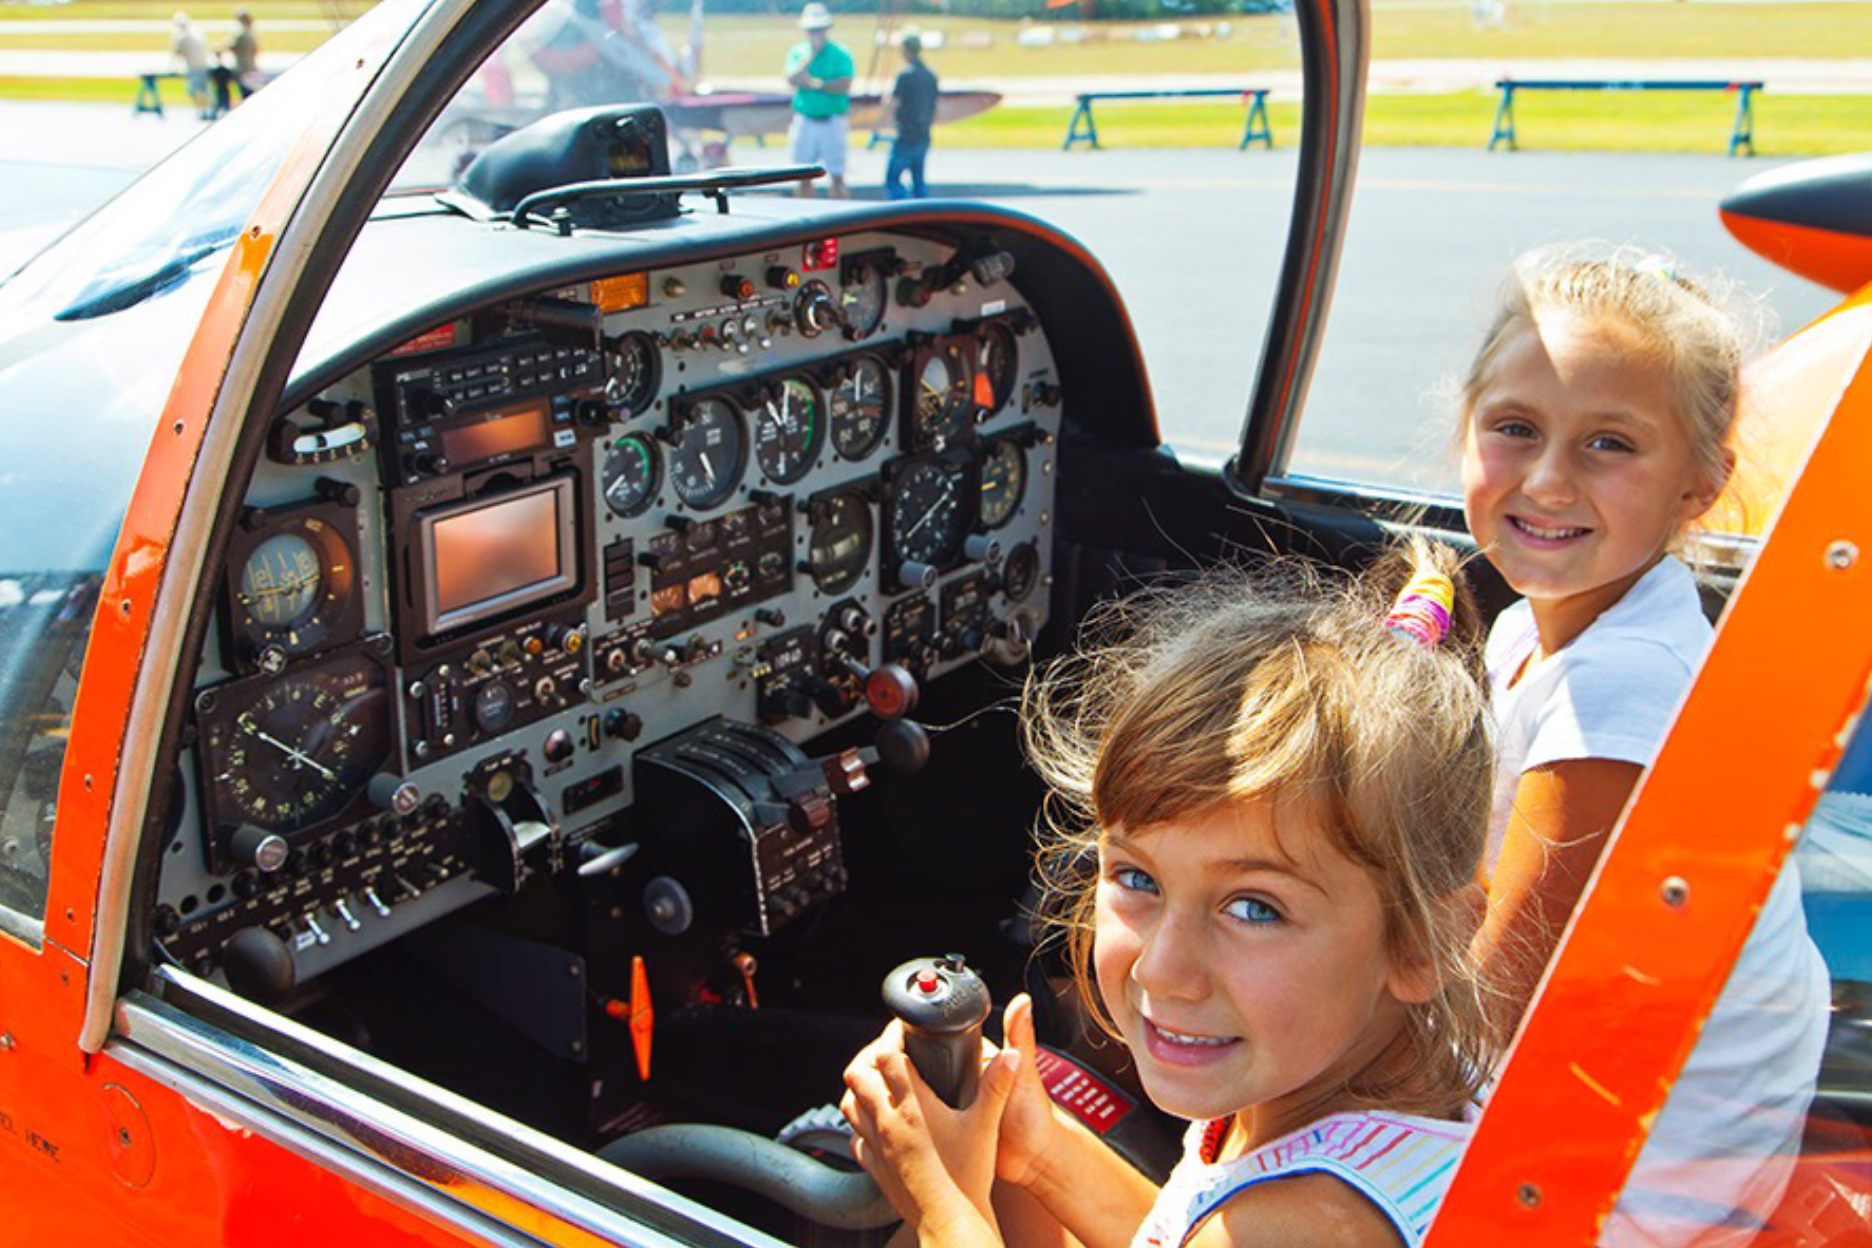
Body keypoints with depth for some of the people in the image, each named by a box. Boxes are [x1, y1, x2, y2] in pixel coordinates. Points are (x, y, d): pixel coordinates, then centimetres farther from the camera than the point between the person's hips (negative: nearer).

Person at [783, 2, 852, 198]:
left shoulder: (840, 54, -1)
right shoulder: (797, 52, 7)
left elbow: (844, 85, -13)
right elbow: (792, 80, -9)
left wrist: (816, 83, -17)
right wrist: (810, 54, -14)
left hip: (833, 121, -2)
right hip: (805, 121, 2)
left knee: (837, 175, -1)